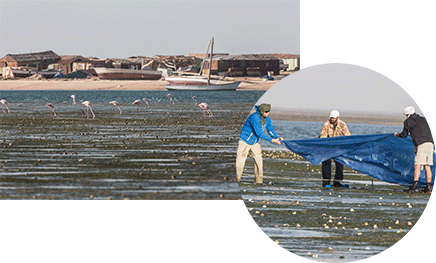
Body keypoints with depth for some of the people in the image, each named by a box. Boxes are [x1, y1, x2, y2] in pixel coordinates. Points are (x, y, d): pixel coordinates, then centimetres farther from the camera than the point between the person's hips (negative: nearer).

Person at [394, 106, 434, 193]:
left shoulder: (408, 121, 7)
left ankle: (415, 186, -18)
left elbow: (404, 135, 16)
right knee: (427, 166, 9)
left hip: (421, 144, -6)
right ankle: (428, 187, 6)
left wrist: (397, 134, 37)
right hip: (430, 143, 6)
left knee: (417, 166, -9)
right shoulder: (423, 119, 23)